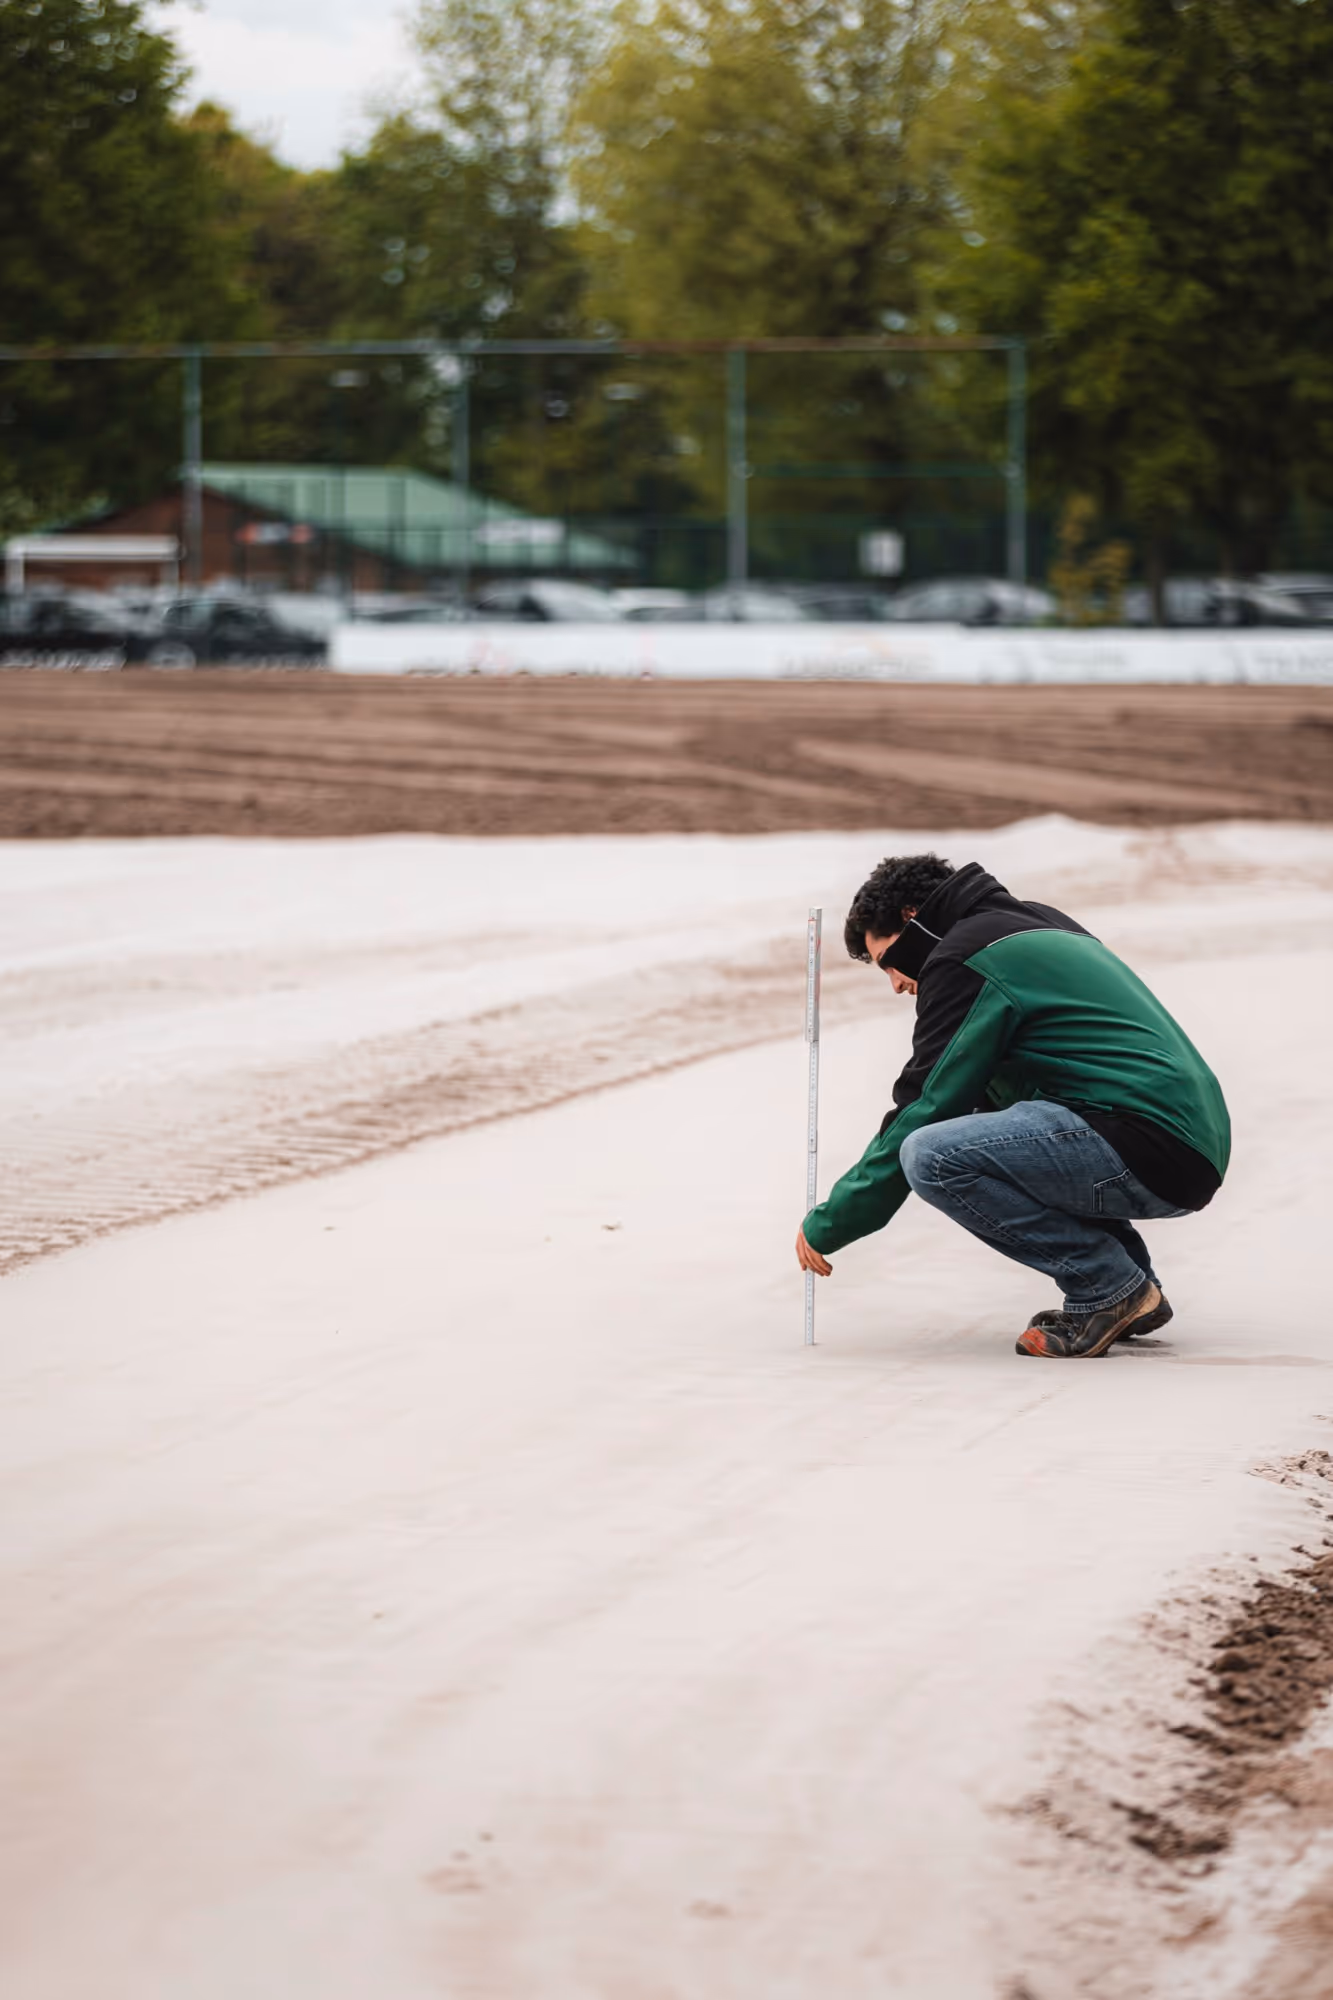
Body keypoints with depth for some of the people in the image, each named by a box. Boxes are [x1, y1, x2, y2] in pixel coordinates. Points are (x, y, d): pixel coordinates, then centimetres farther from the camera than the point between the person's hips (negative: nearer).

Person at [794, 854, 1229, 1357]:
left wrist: (828, 1225, 5)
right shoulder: (1041, 926, 25)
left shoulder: (965, 959, -4)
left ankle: (1107, 1286, -7)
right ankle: (1134, 1292, 18)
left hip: (1147, 1152, -10)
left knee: (932, 1157, -18)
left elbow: (924, 1109, -4)